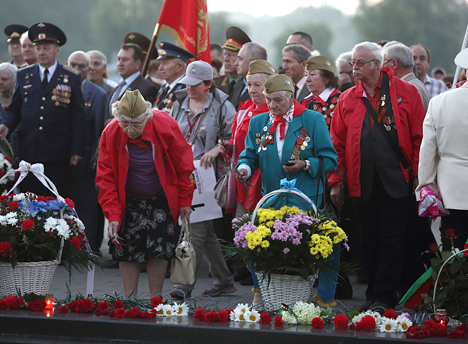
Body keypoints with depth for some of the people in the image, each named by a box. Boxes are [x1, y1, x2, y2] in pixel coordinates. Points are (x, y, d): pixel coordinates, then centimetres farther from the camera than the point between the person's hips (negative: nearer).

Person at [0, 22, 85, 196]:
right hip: (29, 152, 2)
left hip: (58, 154, -2)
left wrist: (77, 150, -2)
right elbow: (15, 109, 15)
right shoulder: (23, 75, 12)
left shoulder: (71, 77, 4)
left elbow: (78, 117, 3)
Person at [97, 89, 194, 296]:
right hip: (129, 202, 1)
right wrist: (112, 215, -19)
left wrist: (185, 200, -3)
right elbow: (106, 178, -12)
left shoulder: (165, 126, -20)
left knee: (159, 249, -4)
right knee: (128, 250, -3)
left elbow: (183, 164, -6)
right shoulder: (110, 135, -18)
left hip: (161, 200, -1)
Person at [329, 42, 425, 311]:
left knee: (391, 240, -2)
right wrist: (335, 182, 5)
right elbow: (338, 144, 10)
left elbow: (419, 137, 1)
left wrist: (418, 176, -5)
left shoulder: (406, 93, 1)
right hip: (363, 184, 3)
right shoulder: (347, 99, 9)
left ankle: (384, 296, 3)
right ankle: (374, 295, 15)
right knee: (370, 241, 7)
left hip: (396, 182, -3)